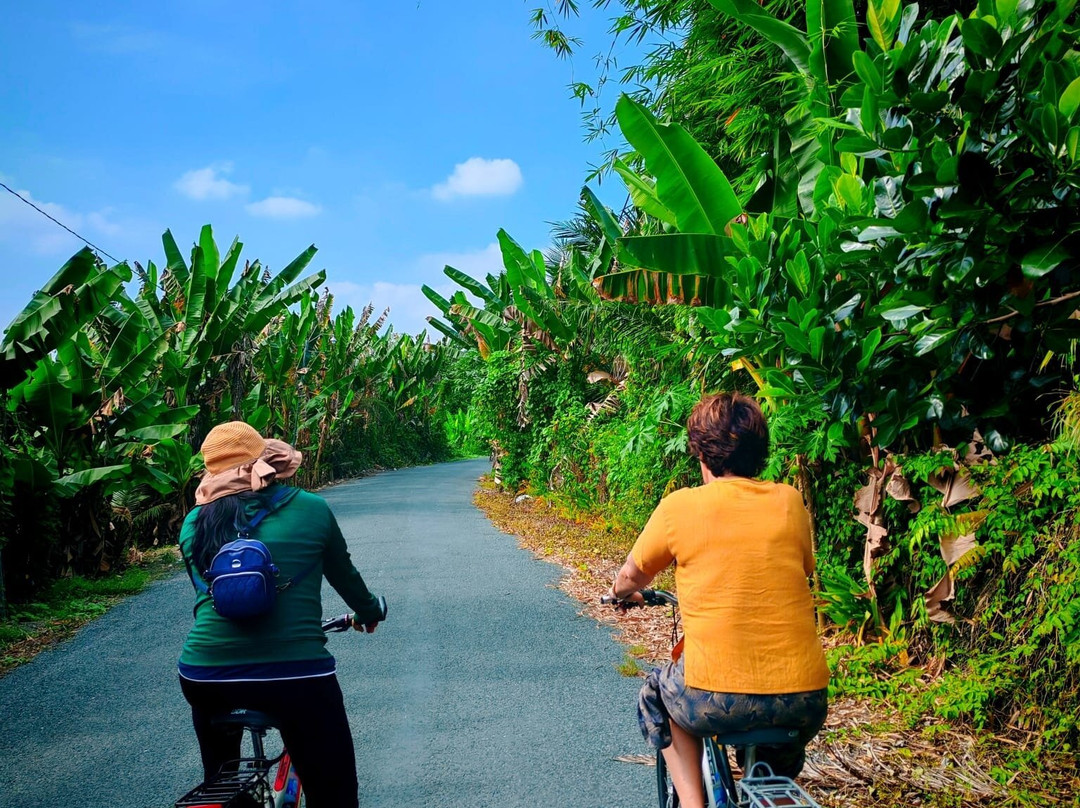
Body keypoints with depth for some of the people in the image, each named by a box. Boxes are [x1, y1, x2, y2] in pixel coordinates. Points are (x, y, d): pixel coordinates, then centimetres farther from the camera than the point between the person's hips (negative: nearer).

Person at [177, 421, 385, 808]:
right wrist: (370, 611, 39)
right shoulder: (310, 509, 4)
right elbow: (345, 575, 19)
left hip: (204, 672, 4)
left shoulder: (194, 525, 10)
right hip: (295, 674, -3)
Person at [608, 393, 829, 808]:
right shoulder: (791, 502, 5)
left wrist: (622, 593, 36)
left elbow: (631, 577, 13)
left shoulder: (680, 506, -3)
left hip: (716, 697, -4)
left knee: (656, 696, 30)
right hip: (806, 702, 4)